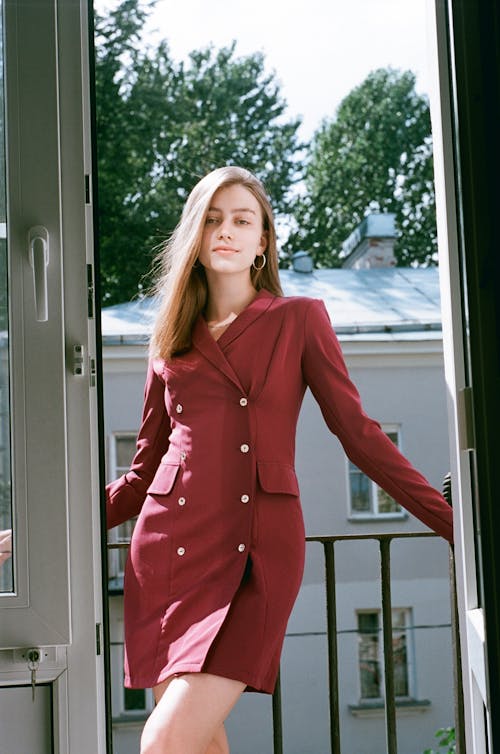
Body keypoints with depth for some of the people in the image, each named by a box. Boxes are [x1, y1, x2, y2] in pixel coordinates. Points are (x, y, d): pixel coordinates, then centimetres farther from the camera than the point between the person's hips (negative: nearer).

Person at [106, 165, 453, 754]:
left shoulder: (299, 319, 8)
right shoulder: (172, 341, 17)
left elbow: (358, 433, 6)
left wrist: (454, 524, 1)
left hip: (256, 552, -4)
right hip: (167, 551, 4)